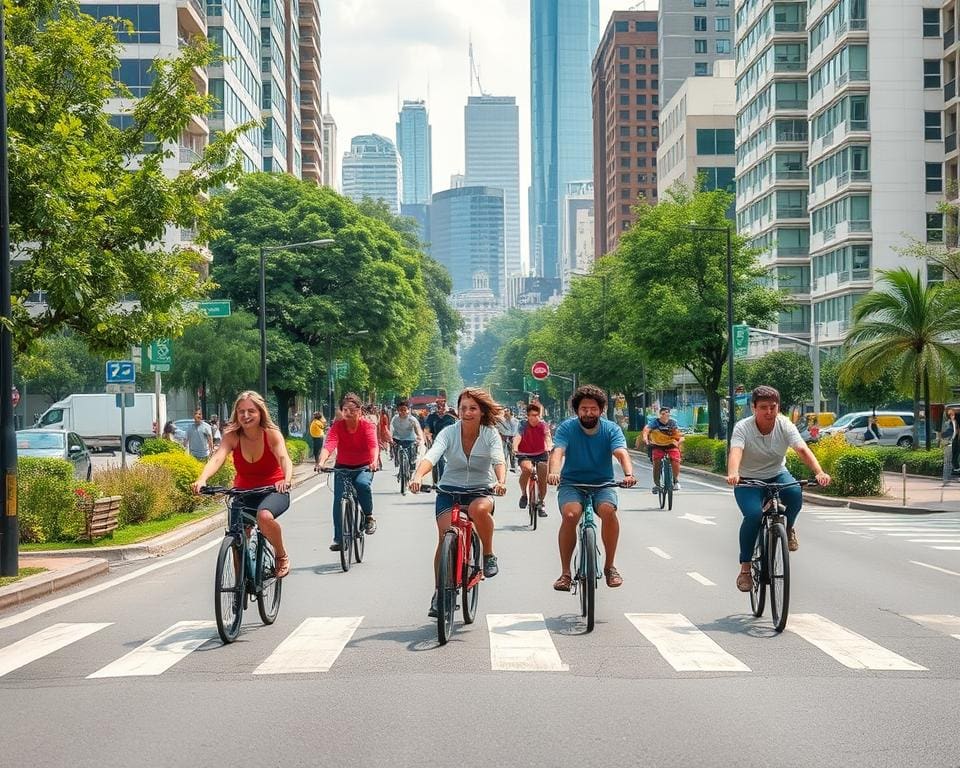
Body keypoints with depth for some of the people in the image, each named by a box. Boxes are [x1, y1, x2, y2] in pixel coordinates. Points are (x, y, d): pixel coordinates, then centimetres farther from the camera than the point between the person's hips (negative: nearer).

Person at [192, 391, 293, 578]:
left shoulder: (272, 434, -16)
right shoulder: (232, 436, -12)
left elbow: (284, 458, -33)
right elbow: (217, 458, -28)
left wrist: (287, 480, -55)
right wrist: (202, 479, -48)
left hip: (273, 491, -3)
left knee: (264, 516, -34)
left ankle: (282, 556, -9)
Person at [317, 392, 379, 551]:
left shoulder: (367, 425, -14)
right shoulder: (337, 426, -12)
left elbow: (373, 445, -30)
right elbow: (329, 444, -28)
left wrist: (375, 461, -50)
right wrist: (322, 461, -48)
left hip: (364, 466, -2)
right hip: (342, 466, 2)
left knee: (362, 484, -33)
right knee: (338, 499, -14)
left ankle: (369, 516, -8)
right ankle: (338, 538, -2)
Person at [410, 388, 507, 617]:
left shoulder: (490, 434, -6)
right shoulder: (449, 433, -7)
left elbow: (498, 460, -22)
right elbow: (431, 456, -24)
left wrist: (501, 481, -44)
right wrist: (418, 476, -44)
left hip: (481, 491, -1)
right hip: (449, 490, 1)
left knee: (479, 509, -37)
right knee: (445, 536, -17)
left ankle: (489, 555, -12)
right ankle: (439, 593, -3)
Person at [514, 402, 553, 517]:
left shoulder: (543, 424, -9)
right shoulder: (523, 425, -13)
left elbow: (547, 436, -22)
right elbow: (518, 437, -28)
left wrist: (549, 447, -44)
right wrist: (515, 448, -48)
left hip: (541, 454, 2)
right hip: (525, 455, -2)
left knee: (542, 479, -4)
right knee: (527, 468, -33)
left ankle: (541, 503, 19)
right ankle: (523, 494, -11)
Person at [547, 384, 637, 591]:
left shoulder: (611, 429, -3)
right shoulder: (567, 427, -5)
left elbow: (621, 453, -19)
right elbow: (558, 452, -21)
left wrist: (629, 474, -41)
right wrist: (553, 472, -44)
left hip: (602, 483, 1)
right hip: (572, 483, -1)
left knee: (608, 510, -31)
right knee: (570, 515, -30)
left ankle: (610, 566, -11)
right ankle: (565, 572, -16)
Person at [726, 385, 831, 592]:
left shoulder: (785, 426, -14)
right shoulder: (743, 428, -19)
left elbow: (802, 450, -27)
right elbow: (735, 452, -37)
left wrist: (819, 472, -45)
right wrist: (732, 474, -59)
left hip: (777, 475, 2)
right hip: (748, 481, -2)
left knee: (795, 494, -31)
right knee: (753, 514, -29)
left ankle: (789, 528, 2)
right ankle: (745, 567, -14)